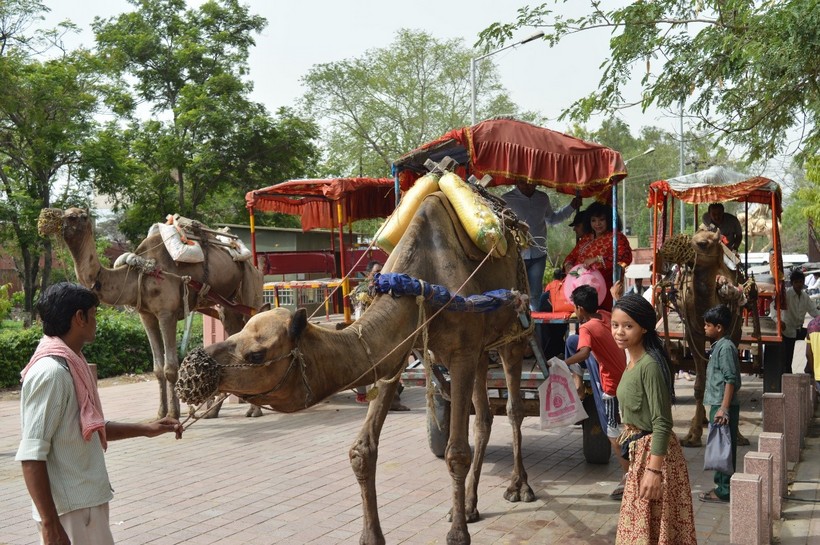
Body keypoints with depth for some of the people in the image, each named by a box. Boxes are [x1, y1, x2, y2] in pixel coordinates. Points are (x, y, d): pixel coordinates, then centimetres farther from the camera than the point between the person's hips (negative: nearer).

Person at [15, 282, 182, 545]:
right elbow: (31, 456, -23)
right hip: (70, 510, -9)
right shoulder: (50, 371, -19)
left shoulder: (71, 364, 9)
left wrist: (146, 429, 20)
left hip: (85, 502, 9)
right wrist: (50, 524, -24)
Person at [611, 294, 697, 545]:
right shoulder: (633, 362, 8)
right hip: (639, 449, 9)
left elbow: (662, 423, -22)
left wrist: (654, 469, -24)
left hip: (652, 451, -9)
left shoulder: (649, 365, -20)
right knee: (641, 524, 17)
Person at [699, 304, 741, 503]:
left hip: (723, 406, -10)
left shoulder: (726, 347, -15)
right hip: (718, 404, 10)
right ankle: (721, 484, 24)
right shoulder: (719, 346, 14)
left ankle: (723, 491, 2)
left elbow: (731, 379, -20)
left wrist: (724, 408, -23)